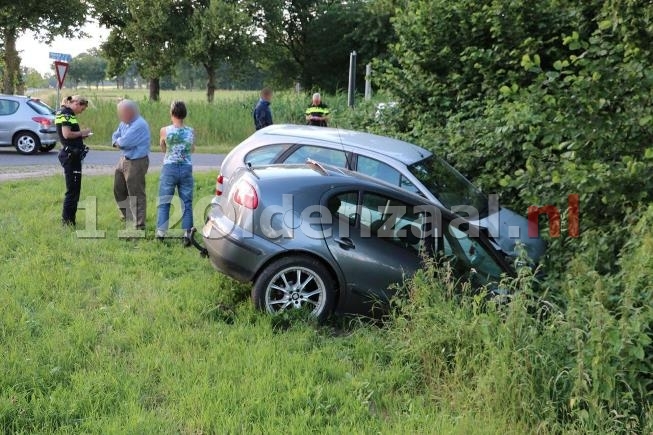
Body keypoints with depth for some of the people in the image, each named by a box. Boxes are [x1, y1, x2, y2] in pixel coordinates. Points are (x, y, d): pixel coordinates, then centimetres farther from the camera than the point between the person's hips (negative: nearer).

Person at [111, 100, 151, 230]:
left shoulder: (139, 125, -23)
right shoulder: (124, 123, 7)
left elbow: (124, 141, -27)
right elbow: (115, 136, 14)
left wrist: (118, 141, -4)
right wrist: (117, 142, -9)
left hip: (136, 163, -10)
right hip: (123, 160, 10)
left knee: (136, 193, -5)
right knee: (118, 189, 21)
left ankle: (139, 224, 3)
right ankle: (128, 215, 40)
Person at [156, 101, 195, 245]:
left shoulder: (164, 131, -6)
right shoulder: (191, 132, -3)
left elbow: (163, 149, 10)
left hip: (169, 168, -1)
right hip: (186, 169, 1)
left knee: (164, 202, 9)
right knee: (187, 203, 7)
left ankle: (161, 232, 9)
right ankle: (187, 234, 5)